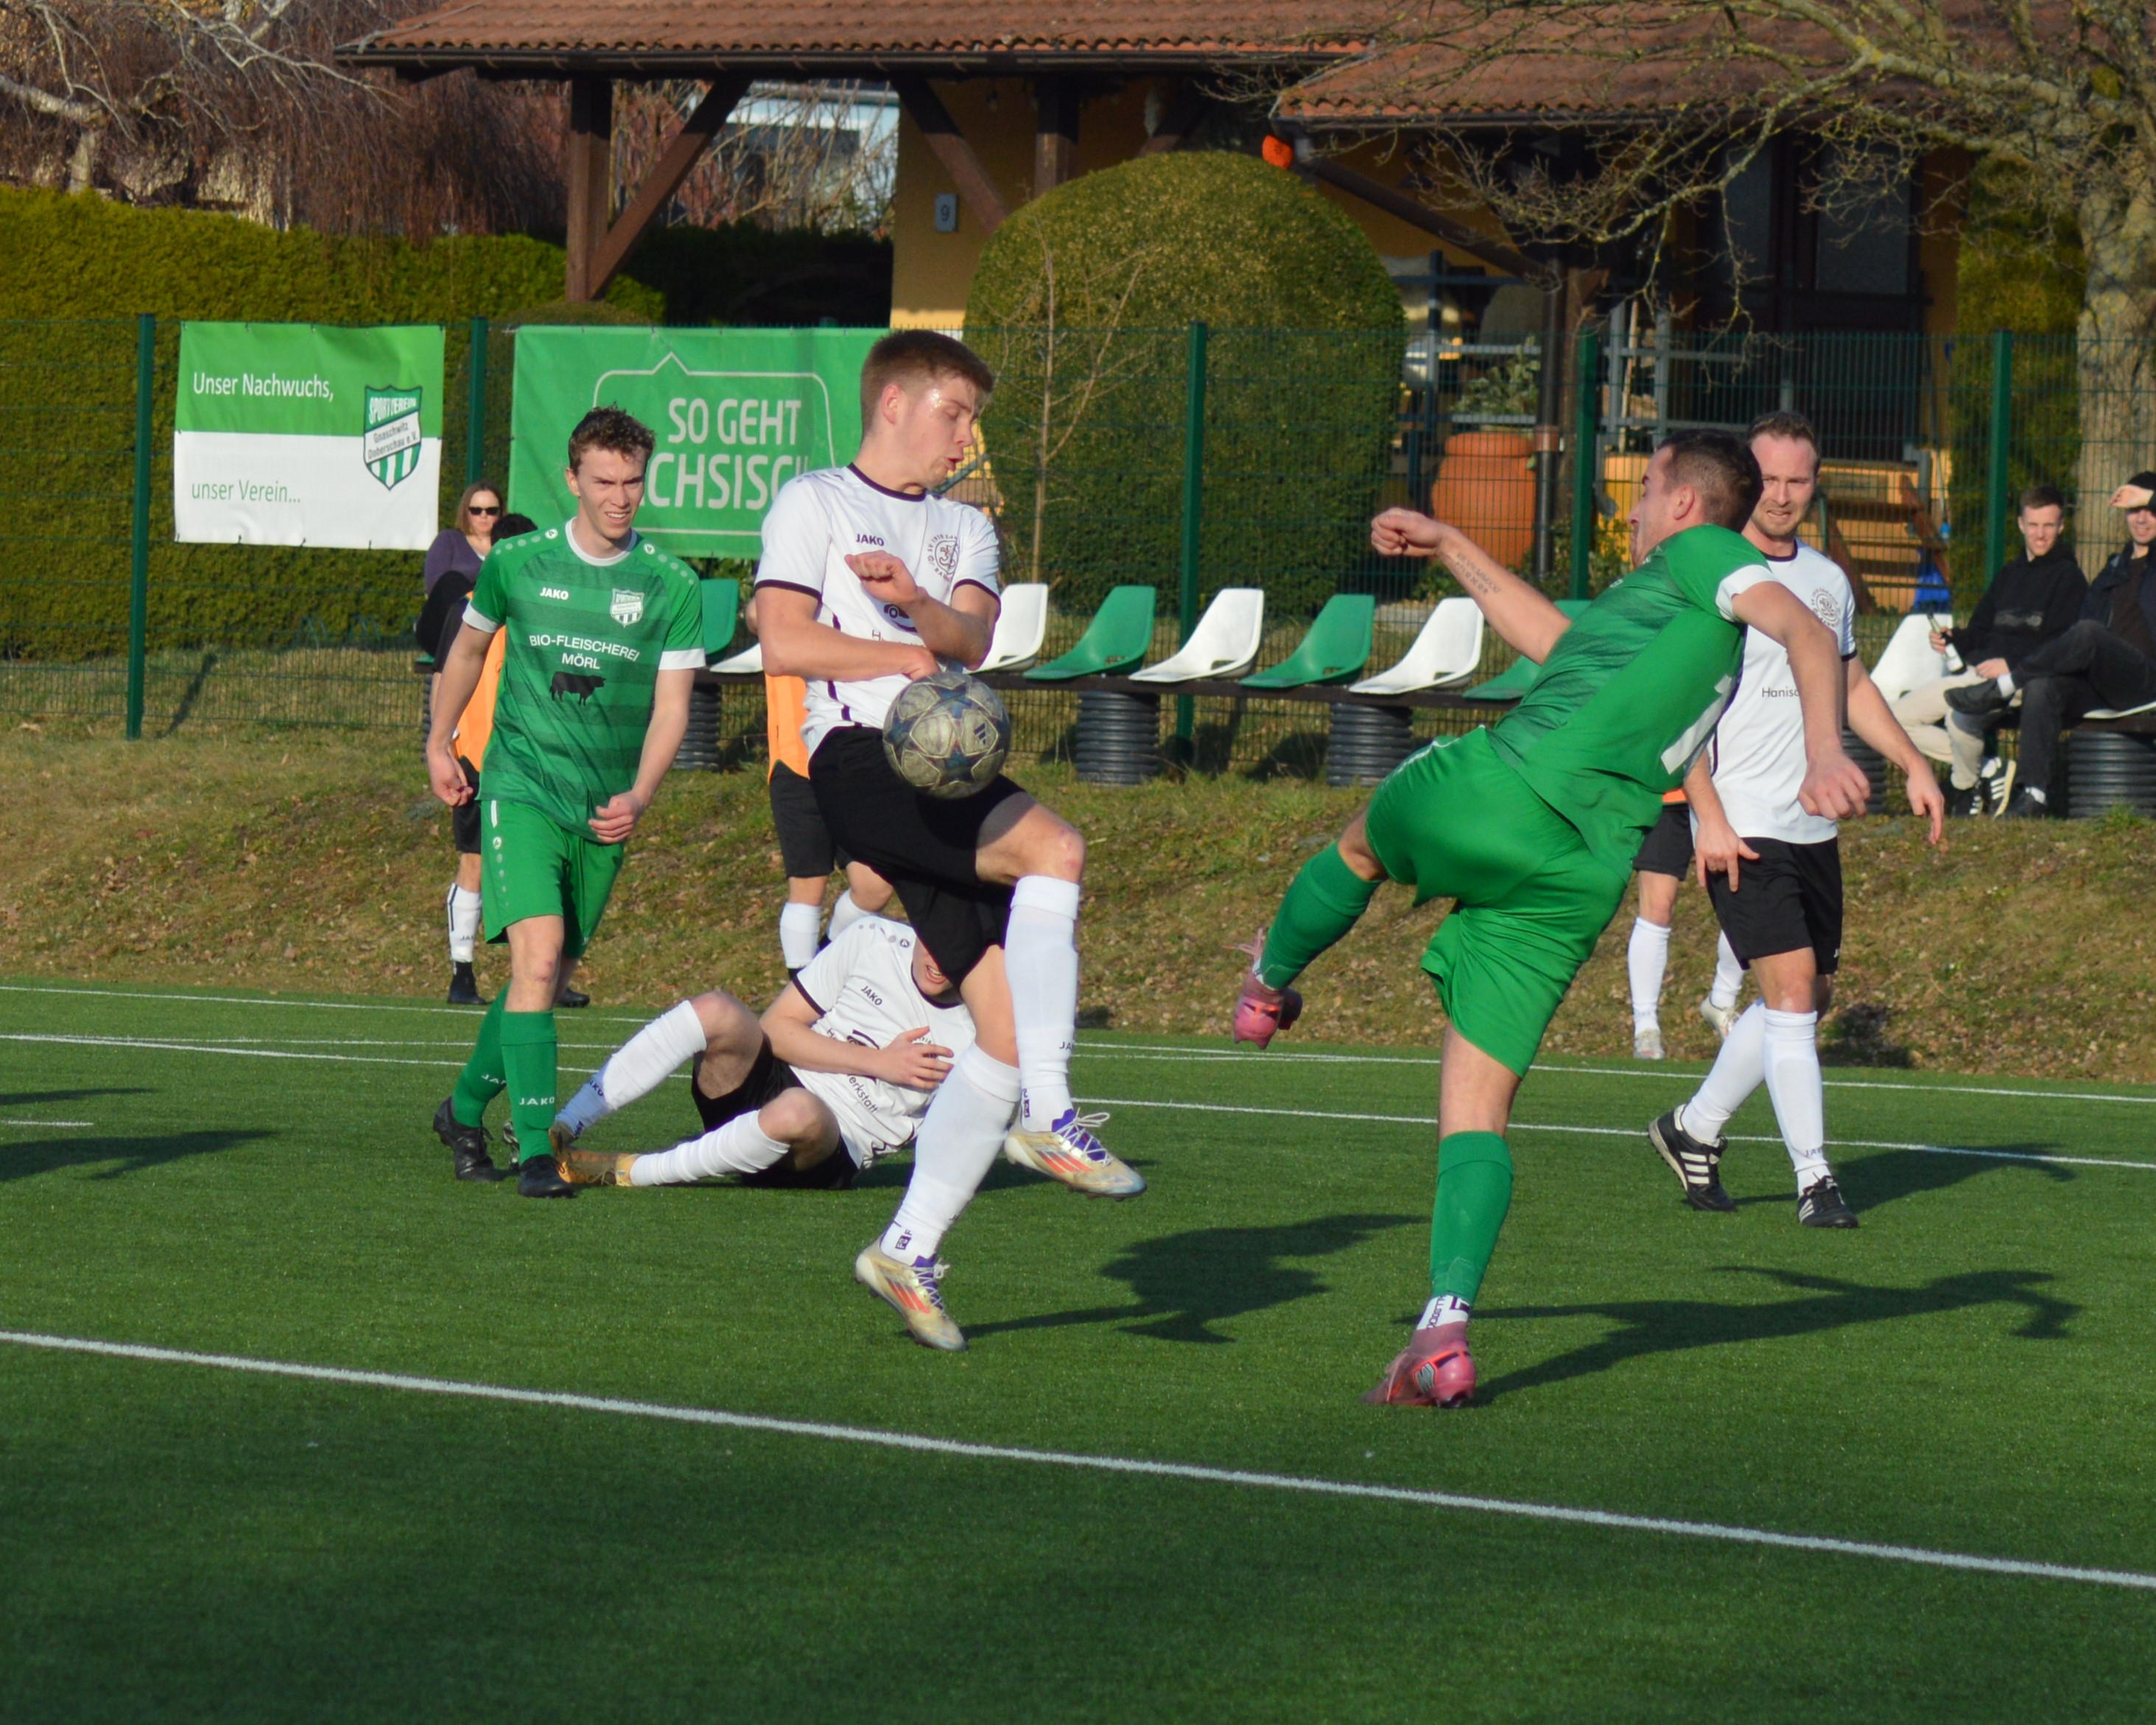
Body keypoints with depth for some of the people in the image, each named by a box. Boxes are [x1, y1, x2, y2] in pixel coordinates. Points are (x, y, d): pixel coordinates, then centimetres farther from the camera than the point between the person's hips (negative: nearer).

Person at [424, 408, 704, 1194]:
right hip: (522, 786, -2)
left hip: (605, 810, 2)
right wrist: (440, 742, 27)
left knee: (551, 975, 10)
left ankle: (465, 1109, 32)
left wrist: (639, 796, -17)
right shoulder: (518, 565, 0)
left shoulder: (671, 586, 0)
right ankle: (536, 1150, -21)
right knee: (538, 957, -19)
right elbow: (468, 647, 20)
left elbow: (670, 707, -2)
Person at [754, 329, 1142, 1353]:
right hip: (861, 759, -7)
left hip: (951, 775, 7)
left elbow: (972, 637, 5)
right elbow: (783, 642, -3)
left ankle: (910, 1250, 5)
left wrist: (914, 603, -16)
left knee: (1008, 1033, -3)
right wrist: (915, 658, -1)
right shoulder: (815, 503, 11)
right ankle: (1047, 1117, -28)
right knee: (1055, 847, -30)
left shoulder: (963, 530, 27)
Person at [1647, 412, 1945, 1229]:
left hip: (1814, 825, 7)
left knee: (1809, 997, 11)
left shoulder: (1828, 580, 13)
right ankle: (1814, 1181, -12)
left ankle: (1695, 1127, 28)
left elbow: (1852, 685, 27)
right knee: (1792, 988, -14)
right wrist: (1708, 816, -18)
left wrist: (1914, 764, 16)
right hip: (1743, 827, -7)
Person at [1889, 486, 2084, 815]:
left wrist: (2010, 663, -22)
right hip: (1975, 671, 9)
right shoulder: (2009, 574, 24)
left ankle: (1965, 787, -9)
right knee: (1901, 717, -1)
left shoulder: (2068, 577, 0)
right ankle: (1989, 770, -4)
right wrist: (1952, 639, 3)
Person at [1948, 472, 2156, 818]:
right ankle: (2035, 793, -34)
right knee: (2042, 687, -26)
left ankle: (2001, 688, -22)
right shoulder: (2115, 570, 28)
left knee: (2088, 634, -33)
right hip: (2098, 684, 6)